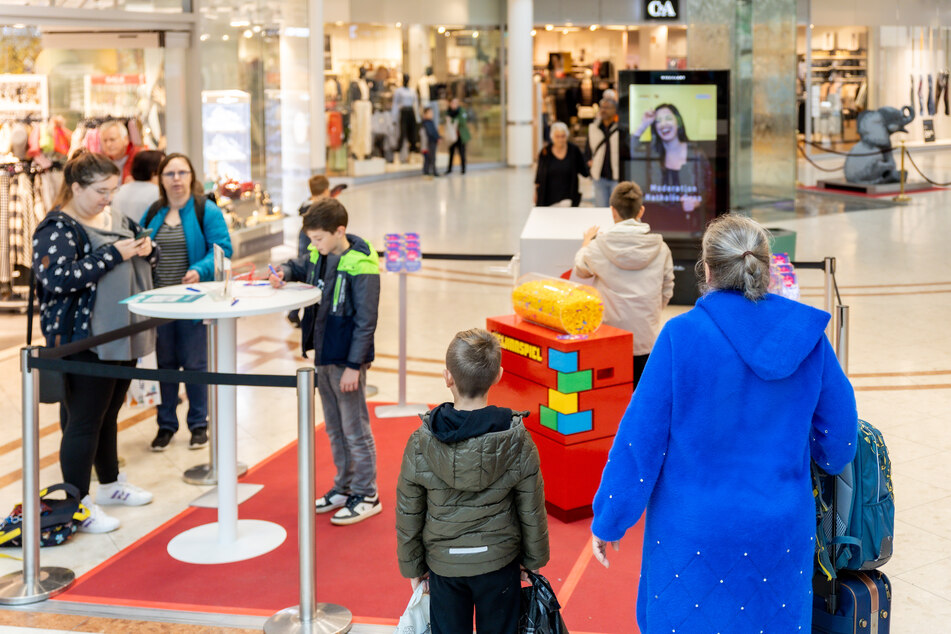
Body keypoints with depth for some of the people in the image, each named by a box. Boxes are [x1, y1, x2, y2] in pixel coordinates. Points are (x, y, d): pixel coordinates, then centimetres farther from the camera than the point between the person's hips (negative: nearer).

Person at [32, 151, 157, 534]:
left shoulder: (116, 220, 12)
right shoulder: (57, 228, -12)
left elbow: (138, 265, 24)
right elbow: (57, 279, -26)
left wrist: (146, 250, -2)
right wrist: (113, 254, -25)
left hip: (122, 337, 8)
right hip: (84, 341, -8)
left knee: (109, 414, 19)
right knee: (84, 420, -3)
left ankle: (110, 484, 33)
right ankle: (78, 505, 4)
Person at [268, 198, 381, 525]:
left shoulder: (361, 266, -20)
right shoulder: (319, 256, 2)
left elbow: (365, 321, -19)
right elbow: (301, 266, 25)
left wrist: (354, 365, -19)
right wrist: (284, 272, 1)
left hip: (347, 358, -8)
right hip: (323, 354, 8)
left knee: (355, 429, 1)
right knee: (334, 428, 17)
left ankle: (366, 495, 12)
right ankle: (344, 487, 30)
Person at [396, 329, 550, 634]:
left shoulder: (421, 443, -15)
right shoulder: (518, 442, -16)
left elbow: (408, 514, -6)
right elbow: (532, 511, -6)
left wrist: (412, 566, 8)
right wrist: (534, 559, 10)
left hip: (443, 563, 0)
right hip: (499, 563, 0)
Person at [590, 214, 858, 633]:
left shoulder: (682, 336, -15)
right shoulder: (808, 336, -5)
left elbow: (641, 436, -12)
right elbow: (839, 431, 5)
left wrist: (609, 520, -2)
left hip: (694, 532, -3)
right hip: (781, 533, 3)